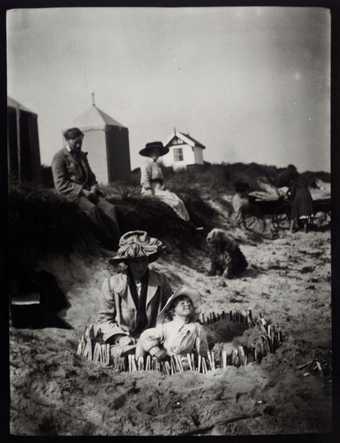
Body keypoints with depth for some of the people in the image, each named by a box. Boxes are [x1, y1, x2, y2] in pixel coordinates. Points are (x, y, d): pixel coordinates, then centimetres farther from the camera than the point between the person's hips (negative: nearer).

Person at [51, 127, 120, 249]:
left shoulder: (82, 155, 20)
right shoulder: (59, 157, -2)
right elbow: (61, 184, -10)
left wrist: (93, 187, 2)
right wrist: (82, 191, -17)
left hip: (88, 192, 7)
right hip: (72, 194, -6)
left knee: (109, 208, -20)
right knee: (92, 209, -34)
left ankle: (117, 242, -27)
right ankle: (108, 243, -29)